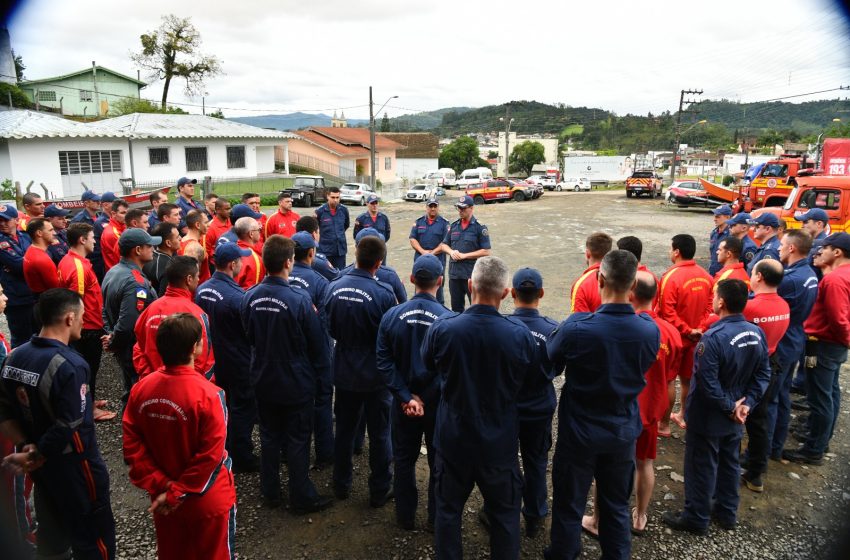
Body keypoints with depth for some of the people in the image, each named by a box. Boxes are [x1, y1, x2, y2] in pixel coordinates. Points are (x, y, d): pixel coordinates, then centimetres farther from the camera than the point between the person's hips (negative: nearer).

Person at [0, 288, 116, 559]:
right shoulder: (71, 365, -27)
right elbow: (67, 428, -28)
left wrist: (25, 446, -7)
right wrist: (35, 459, -15)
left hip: (41, 466, 8)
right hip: (74, 466, -7)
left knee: (51, 534, 26)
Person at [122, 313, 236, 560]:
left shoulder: (141, 389, -11)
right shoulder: (208, 395, -26)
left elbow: (132, 446, -7)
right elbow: (210, 456, -23)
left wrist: (160, 485, -5)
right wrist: (176, 492, -12)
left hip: (162, 497, 5)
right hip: (209, 501, -5)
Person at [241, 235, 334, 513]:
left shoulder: (250, 297, -10)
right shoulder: (299, 300, -25)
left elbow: (249, 336, 6)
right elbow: (317, 343, -14)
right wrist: (321, 370, 4)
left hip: (263, 380, 5)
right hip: (295, 382, -5)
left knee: (269, 436, 20)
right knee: (297, 440, 10)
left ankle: (270, 492, 34)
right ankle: (302, 498, 23)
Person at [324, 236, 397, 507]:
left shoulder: (335, 288, -10)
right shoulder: (383, 293, -24)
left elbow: (330, 329, 2)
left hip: (344, 372, 4)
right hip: (376, 375, -4)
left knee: (344, 429, 21)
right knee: (379, 434, 13)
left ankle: (341, 485, 36)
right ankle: (379, 491, 26)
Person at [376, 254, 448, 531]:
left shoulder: (392, 316, -11)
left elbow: (384, 363, -10)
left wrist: (407, 397, -10)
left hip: (403, 403, 2)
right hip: (439, 404, -2)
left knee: (404, 460, 20)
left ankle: (405, 517, 35)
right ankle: (436, 519, 32)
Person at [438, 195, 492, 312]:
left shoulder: (480, 227, -6)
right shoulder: (453, 226, 10)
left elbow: (486, 252, -10)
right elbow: (444, 245, 17)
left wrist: (464, 255, -14)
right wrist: (451, 252, -6)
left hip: (472, 273, -5)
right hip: (454, 272, 5)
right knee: (456, 306, 15)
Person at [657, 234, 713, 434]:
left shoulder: (671, 276, -21)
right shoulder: (705, 276, -1)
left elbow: (667, 313, -23)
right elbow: (709, 306, 2)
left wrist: (686, 331, -14)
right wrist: (698, 329, -2)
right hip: (695, 337, 6)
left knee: (667, 380, 6)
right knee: (688, 378, 20)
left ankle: (664, 425, 16)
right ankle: (683, 416, 36)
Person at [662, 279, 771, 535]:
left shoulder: (713, 338, -28)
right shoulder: (757, 333, -4)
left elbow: (708, 384, -26)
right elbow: (763, 375, 1)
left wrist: (729, 407, -13)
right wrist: (746, 403, -2)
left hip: (708, 417, -7)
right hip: (735, 417, 7)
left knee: (701, 467, 8)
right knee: (729, 463, 22)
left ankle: (696, 518, 23)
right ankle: (727, 512, 39)